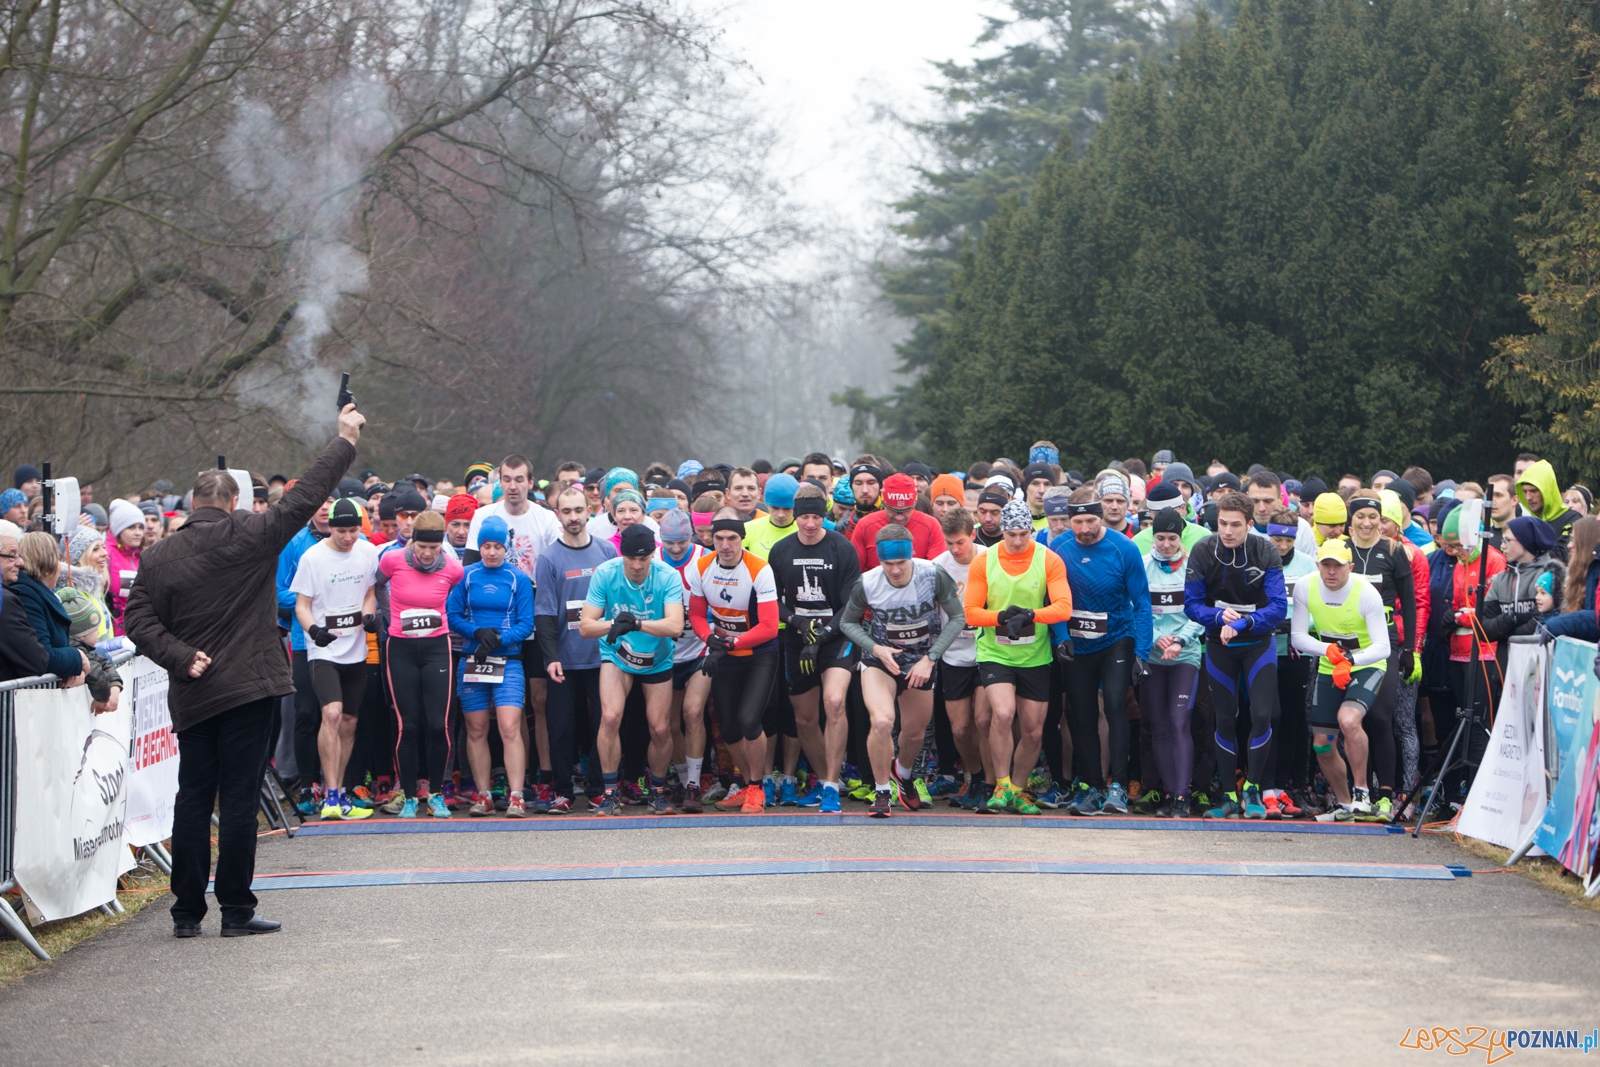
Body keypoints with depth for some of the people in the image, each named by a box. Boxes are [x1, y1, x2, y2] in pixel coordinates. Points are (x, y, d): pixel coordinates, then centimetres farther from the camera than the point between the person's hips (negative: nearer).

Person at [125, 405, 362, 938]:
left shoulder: (157, 557, 4)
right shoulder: (249, 535, -6)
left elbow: (139, 620, -2)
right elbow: (306, 496, -2)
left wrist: (181, 657, -5)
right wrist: (345, 441, 6)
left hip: (191, 696, 4)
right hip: (248, 691, -4)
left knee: (193, 799, 9)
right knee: (238, 799, -1)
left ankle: (187, 911, 12)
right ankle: (236, 910, 2)